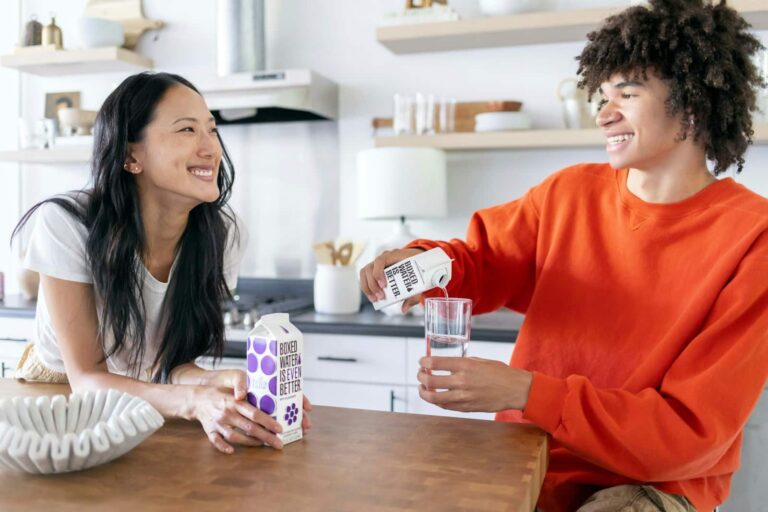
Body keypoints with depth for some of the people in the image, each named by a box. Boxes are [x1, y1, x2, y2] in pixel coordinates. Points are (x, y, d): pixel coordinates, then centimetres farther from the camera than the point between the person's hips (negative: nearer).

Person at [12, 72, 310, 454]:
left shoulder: (222, 235, -17)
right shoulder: (66, 224, -24)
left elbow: (174, 362, -10)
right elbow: (87, 377, -22)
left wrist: (214, 384, -33)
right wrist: (194, 401, -39)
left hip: (146, 404, 2)